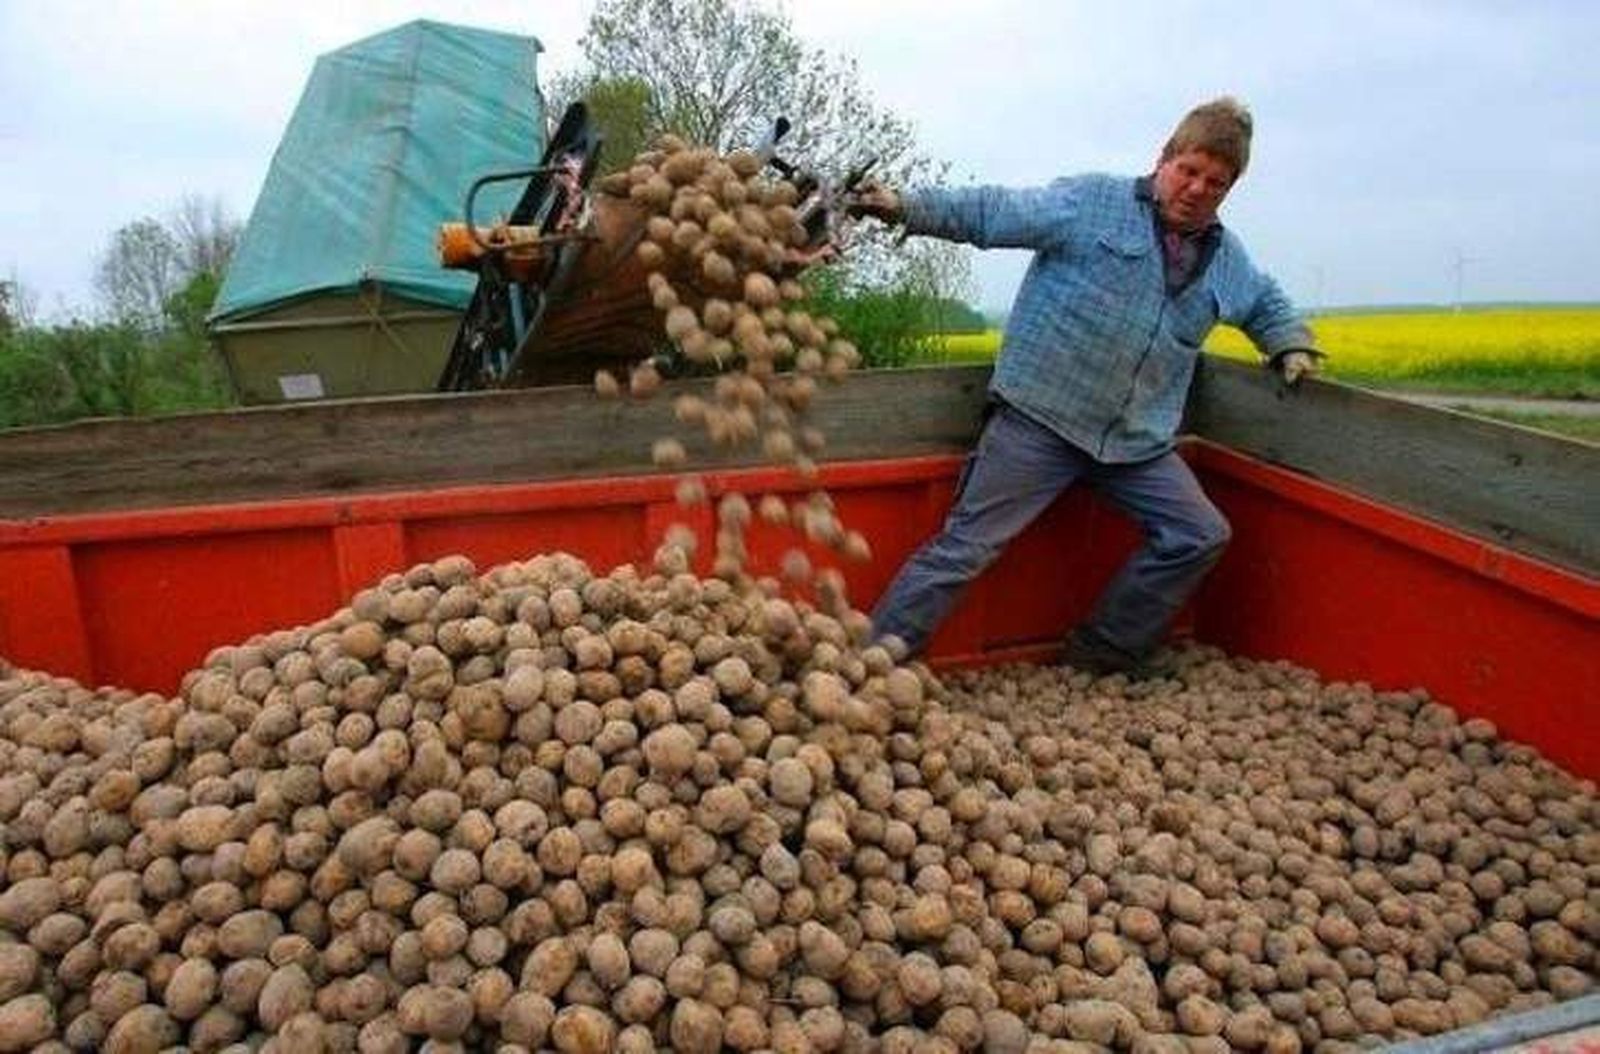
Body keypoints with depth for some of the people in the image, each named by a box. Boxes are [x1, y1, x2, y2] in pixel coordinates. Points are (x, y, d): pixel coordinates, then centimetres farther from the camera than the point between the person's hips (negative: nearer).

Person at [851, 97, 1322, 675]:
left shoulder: (1228, 259, 18)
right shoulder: (1092, 202, 0)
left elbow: (1266, 303, 38)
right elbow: (995, 212, -5)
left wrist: (1290, 344, 19)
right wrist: (906, 207, -15)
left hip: (1137, 442, 7)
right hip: (1040, 416, -6)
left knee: (1201, 536, 4)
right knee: (964, 546, -9)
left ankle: (1100, 660, 16)